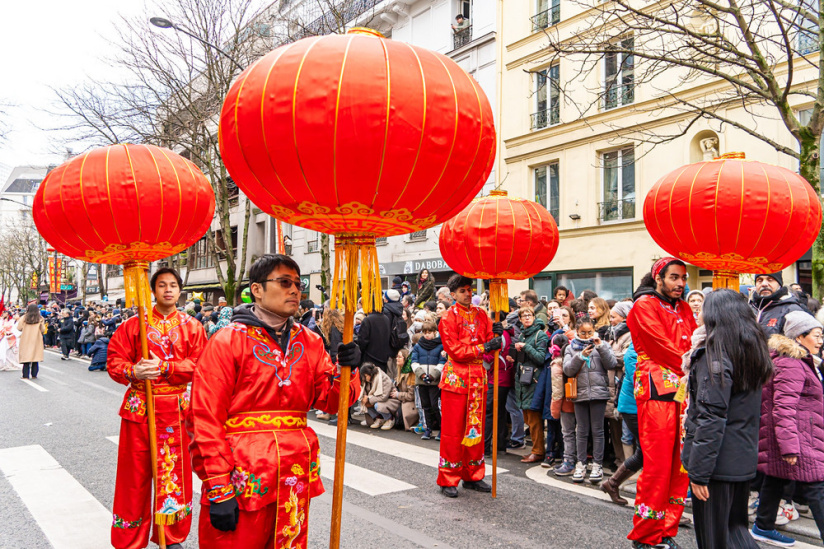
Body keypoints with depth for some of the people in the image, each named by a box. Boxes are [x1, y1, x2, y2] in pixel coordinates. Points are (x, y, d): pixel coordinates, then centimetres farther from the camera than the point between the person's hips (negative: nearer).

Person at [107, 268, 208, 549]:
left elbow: (198, 365, -4)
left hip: (175, 408, 1)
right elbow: (114, 360, 1)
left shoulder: (191, 326, 4)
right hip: (139, 406, 0)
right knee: (135, 472, 5)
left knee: (174, 472, 9)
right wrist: (133, 371, -20)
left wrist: (164, 367, -17)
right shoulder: (134, 324, 3)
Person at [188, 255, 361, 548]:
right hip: (243, 476, -5)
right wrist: (218, 490, -13)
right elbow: (206, 419, -10)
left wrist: (346, 369, -14)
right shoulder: (226, 342, -8)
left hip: (296, 476, 5)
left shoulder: (309, 342, 8)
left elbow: (330, 400, 6)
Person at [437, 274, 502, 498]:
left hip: (478, 377, 5)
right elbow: (455, 350, -13)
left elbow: (490, 342, 8)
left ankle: (473, 476, 23)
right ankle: (448, 479, 10)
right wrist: (483, 347, -18)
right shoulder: (448, 318, -6)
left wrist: (497, 335, -14)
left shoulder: (480, 314, 11)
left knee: (476, 428, 11)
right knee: (452, 430, 0)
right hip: (456, 377, -5)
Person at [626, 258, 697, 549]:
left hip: (684, 390, 7)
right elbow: (664, 348, -10)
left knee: (680, 463, 7)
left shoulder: (684, 308, 21)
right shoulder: (644, 306, -3)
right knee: (658, 464, -6)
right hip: (657, 390, -7)